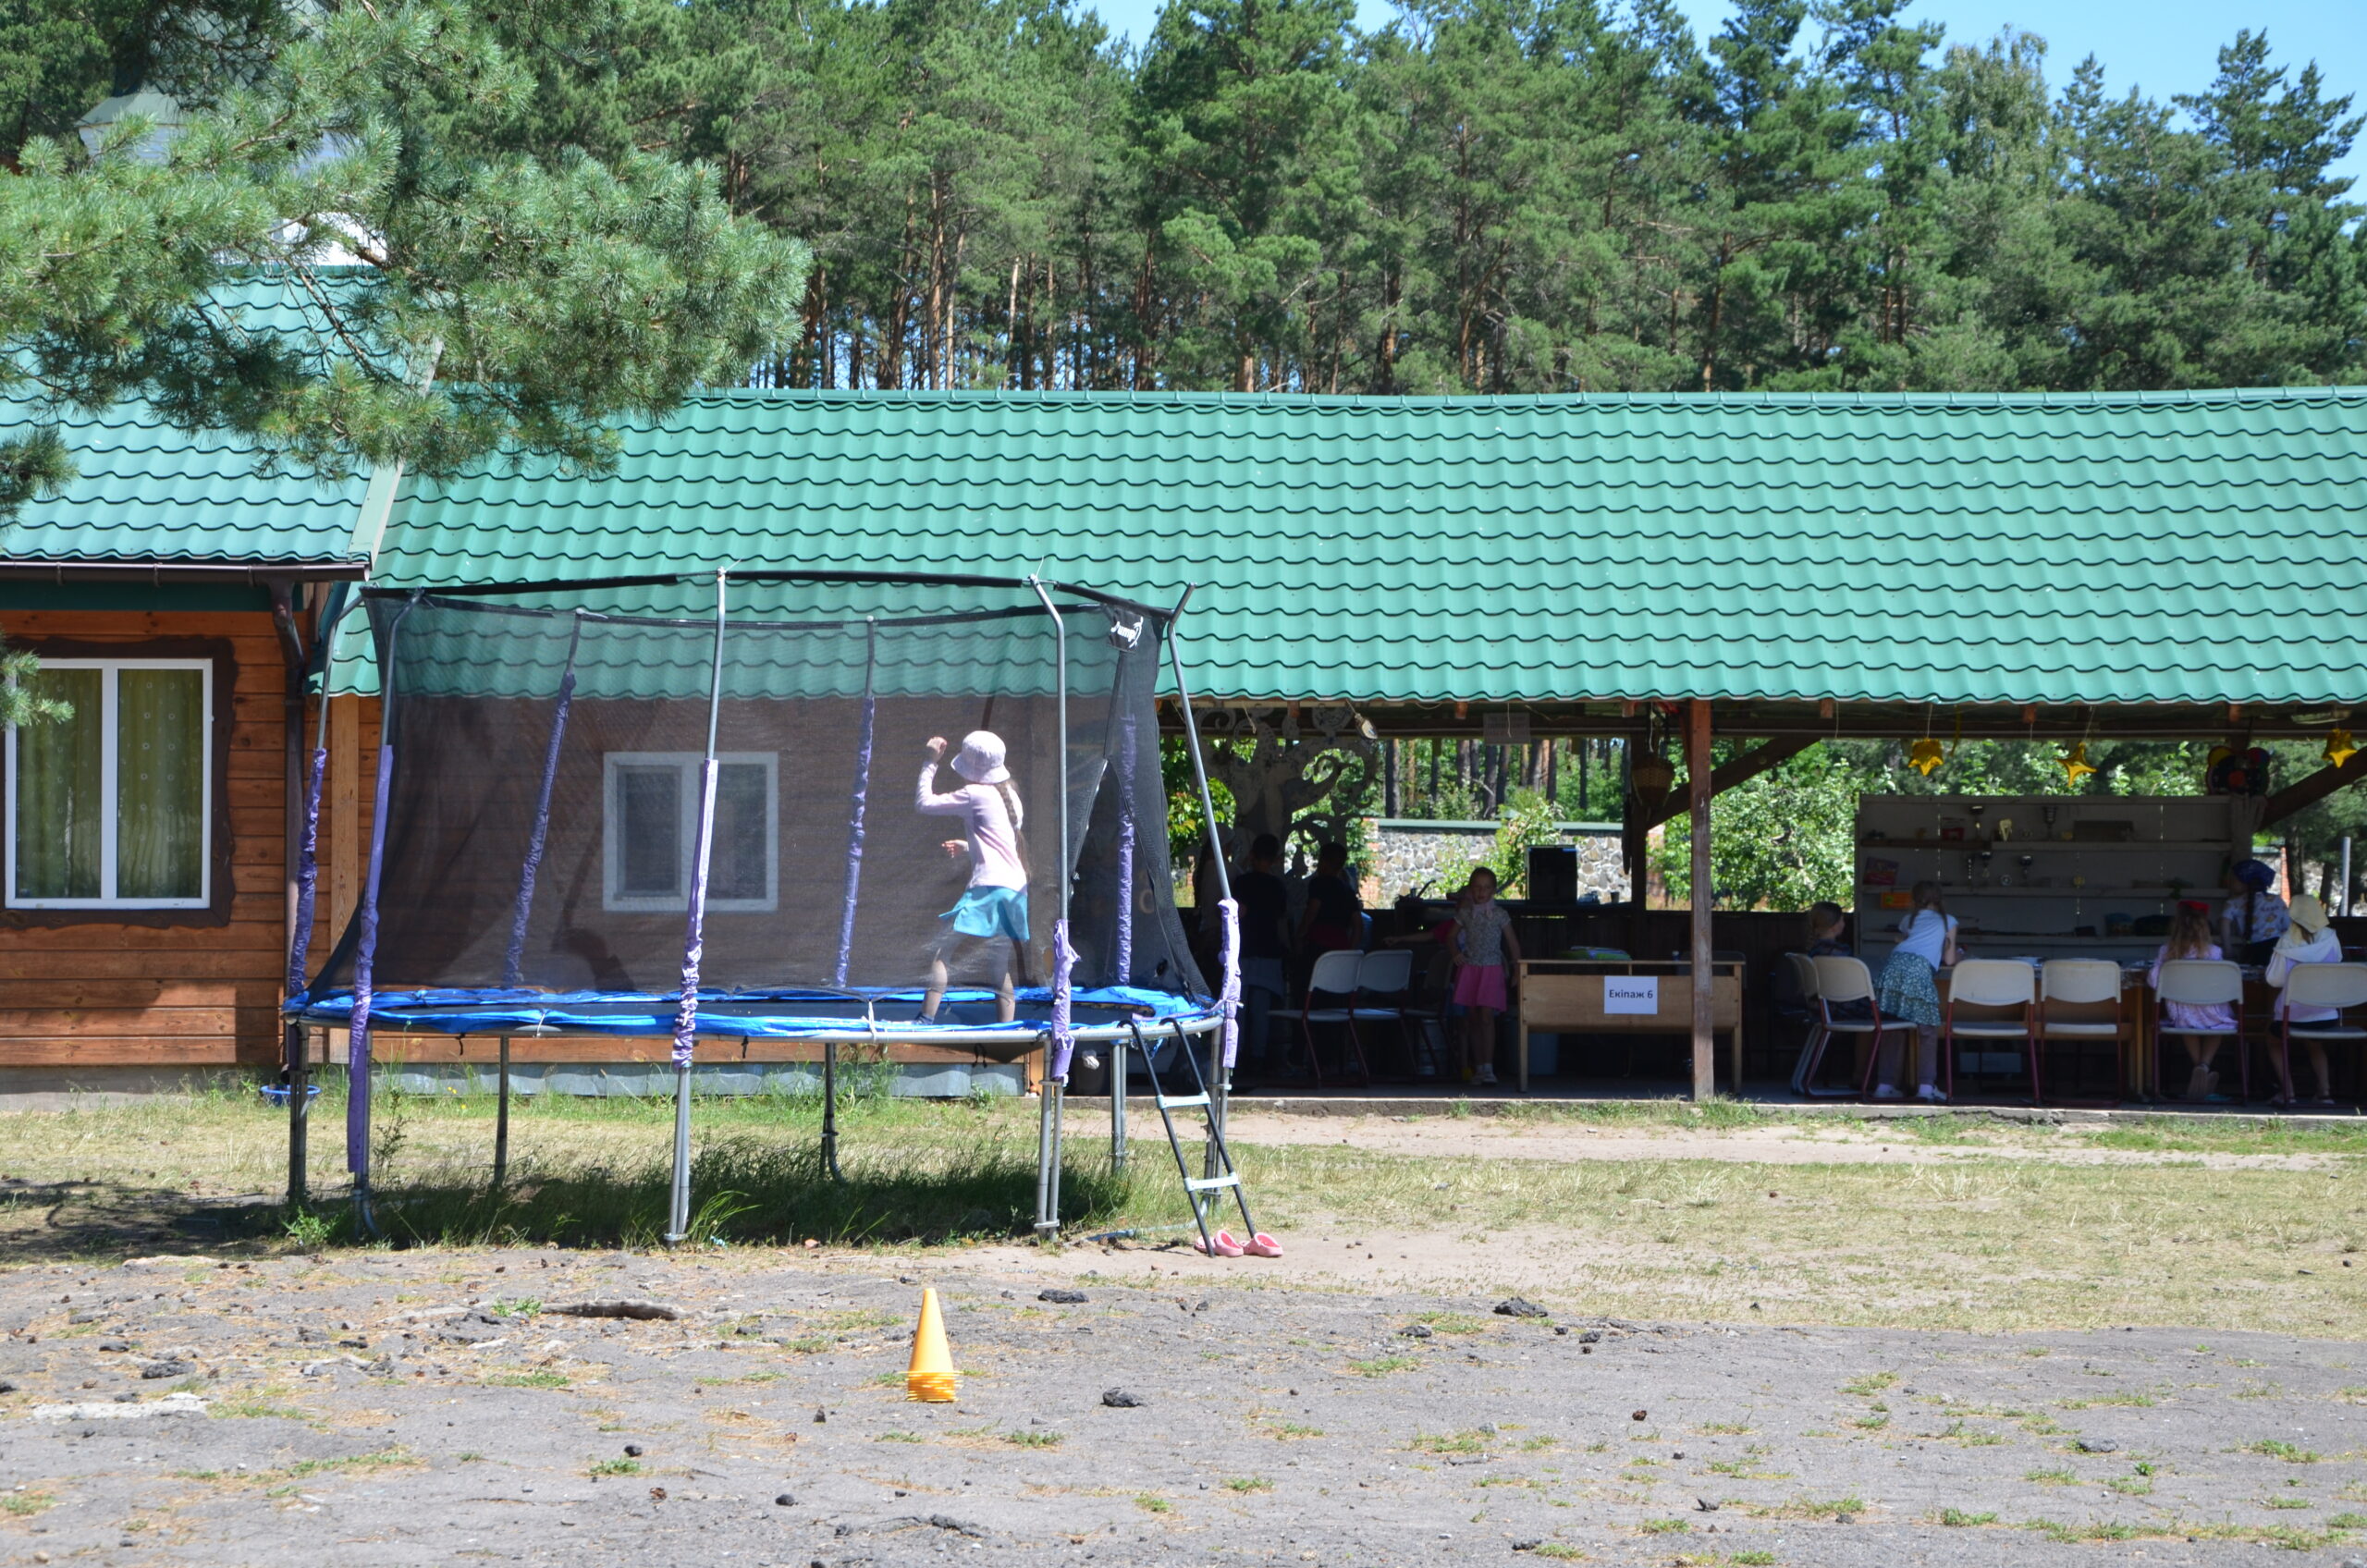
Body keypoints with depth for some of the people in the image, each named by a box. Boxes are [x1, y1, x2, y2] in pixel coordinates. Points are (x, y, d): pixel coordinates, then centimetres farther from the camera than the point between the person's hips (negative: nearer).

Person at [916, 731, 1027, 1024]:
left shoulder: (974, 794, -6)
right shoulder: (1010, 795, 19)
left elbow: (925, 803, -3)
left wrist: (931, 763, 8)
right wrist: (968, 847, 29)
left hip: (989, 887, -8)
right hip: (1016, 888, 8)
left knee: (941, 950, -8)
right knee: (1001, 969, 13)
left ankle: (926, 1020, -18)